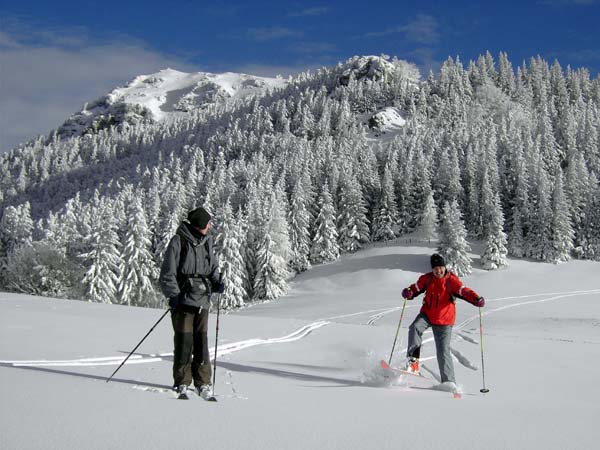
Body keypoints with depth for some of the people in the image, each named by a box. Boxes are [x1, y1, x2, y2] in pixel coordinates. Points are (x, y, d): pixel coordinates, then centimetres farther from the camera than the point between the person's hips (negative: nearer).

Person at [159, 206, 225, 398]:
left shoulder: (207, 242, 13)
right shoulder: (178, 241, -4)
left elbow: (213, 267, 22)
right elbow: (168, 272, -4)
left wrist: (216, 282, 3)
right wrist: (173, 294, -13)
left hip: (202, 300, 5)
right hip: (182, 299, -4)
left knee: (201, 341, 3)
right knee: (184, 341, -5)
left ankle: (202, 382, 9)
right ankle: (182, 382, 6)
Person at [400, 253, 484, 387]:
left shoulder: (451, 280, -12)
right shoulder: (427, 279, -2)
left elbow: (464, 291, -23)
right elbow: (416, 288, 6)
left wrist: (476, 299, -41)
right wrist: (408, 292, -17)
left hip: (444, 320, -3)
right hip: (427, 314, 3)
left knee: (443, 351, -6)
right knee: (415, 328, -29)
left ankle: (449, 381, 4)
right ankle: (413, 360, -18)